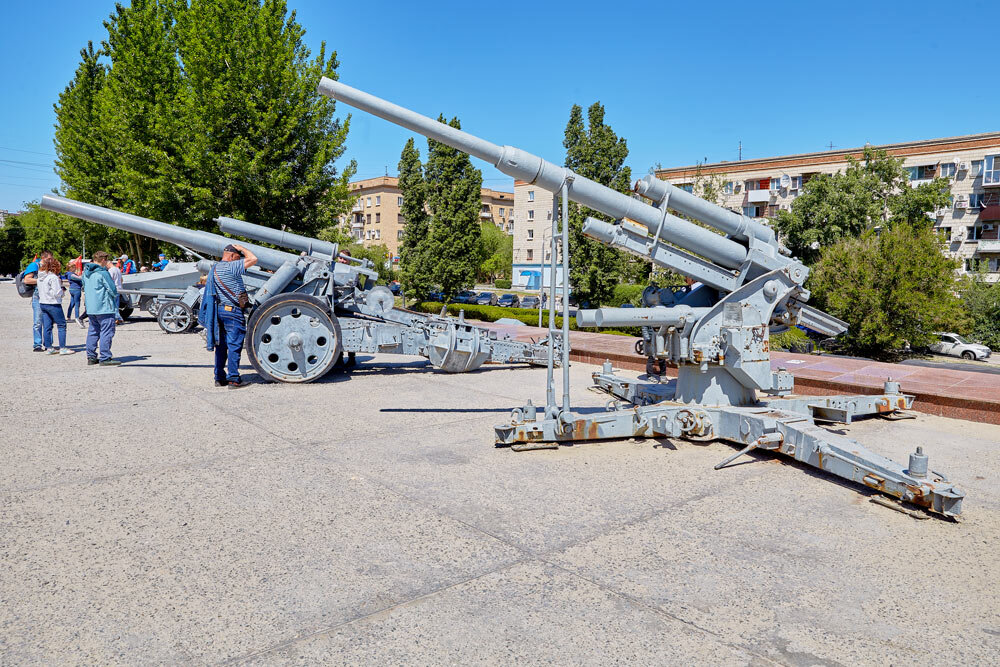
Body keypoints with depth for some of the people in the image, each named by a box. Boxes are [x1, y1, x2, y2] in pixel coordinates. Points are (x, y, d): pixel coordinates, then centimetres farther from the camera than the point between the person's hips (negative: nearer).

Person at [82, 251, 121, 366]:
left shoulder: (86, 272, 11)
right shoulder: (103, 273, -14)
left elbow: (85, 287, 21)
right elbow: (113, 290, -10)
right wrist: (115, 295, 9)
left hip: (90, 308, 9)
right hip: (104, 308, -9)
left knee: (93, 331, 15)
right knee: (107, 332, -5)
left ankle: (91, 357, 17)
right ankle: (105, 358, -6)